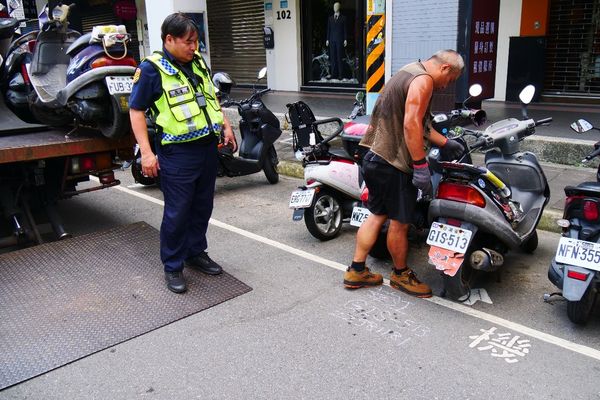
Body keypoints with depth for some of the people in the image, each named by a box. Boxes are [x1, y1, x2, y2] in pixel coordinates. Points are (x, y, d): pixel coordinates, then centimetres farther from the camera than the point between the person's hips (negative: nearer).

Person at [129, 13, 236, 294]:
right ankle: (173, 267, 15)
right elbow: (136, 110, -9)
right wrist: (146, 152, -16)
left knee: (202, 206, 15)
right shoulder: (151, 69, -10)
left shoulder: (198, 62, 10)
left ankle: (196, 252, 33)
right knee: (177, 212, -1)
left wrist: (226, 126, 16)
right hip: (177, 153, -7)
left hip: (207, 146, 7)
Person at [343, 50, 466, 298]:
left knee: (377, 214, 16)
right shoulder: (423, 79, -13)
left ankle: (356, 271, 21)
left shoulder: (409, 72, 20)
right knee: (400, 221, 5)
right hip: (392, 163, -10)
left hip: (376, 156, 10)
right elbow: (411, 125, -24)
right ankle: (401, 275, 23)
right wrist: (421, 166, -23)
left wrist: (445, 144, 31)